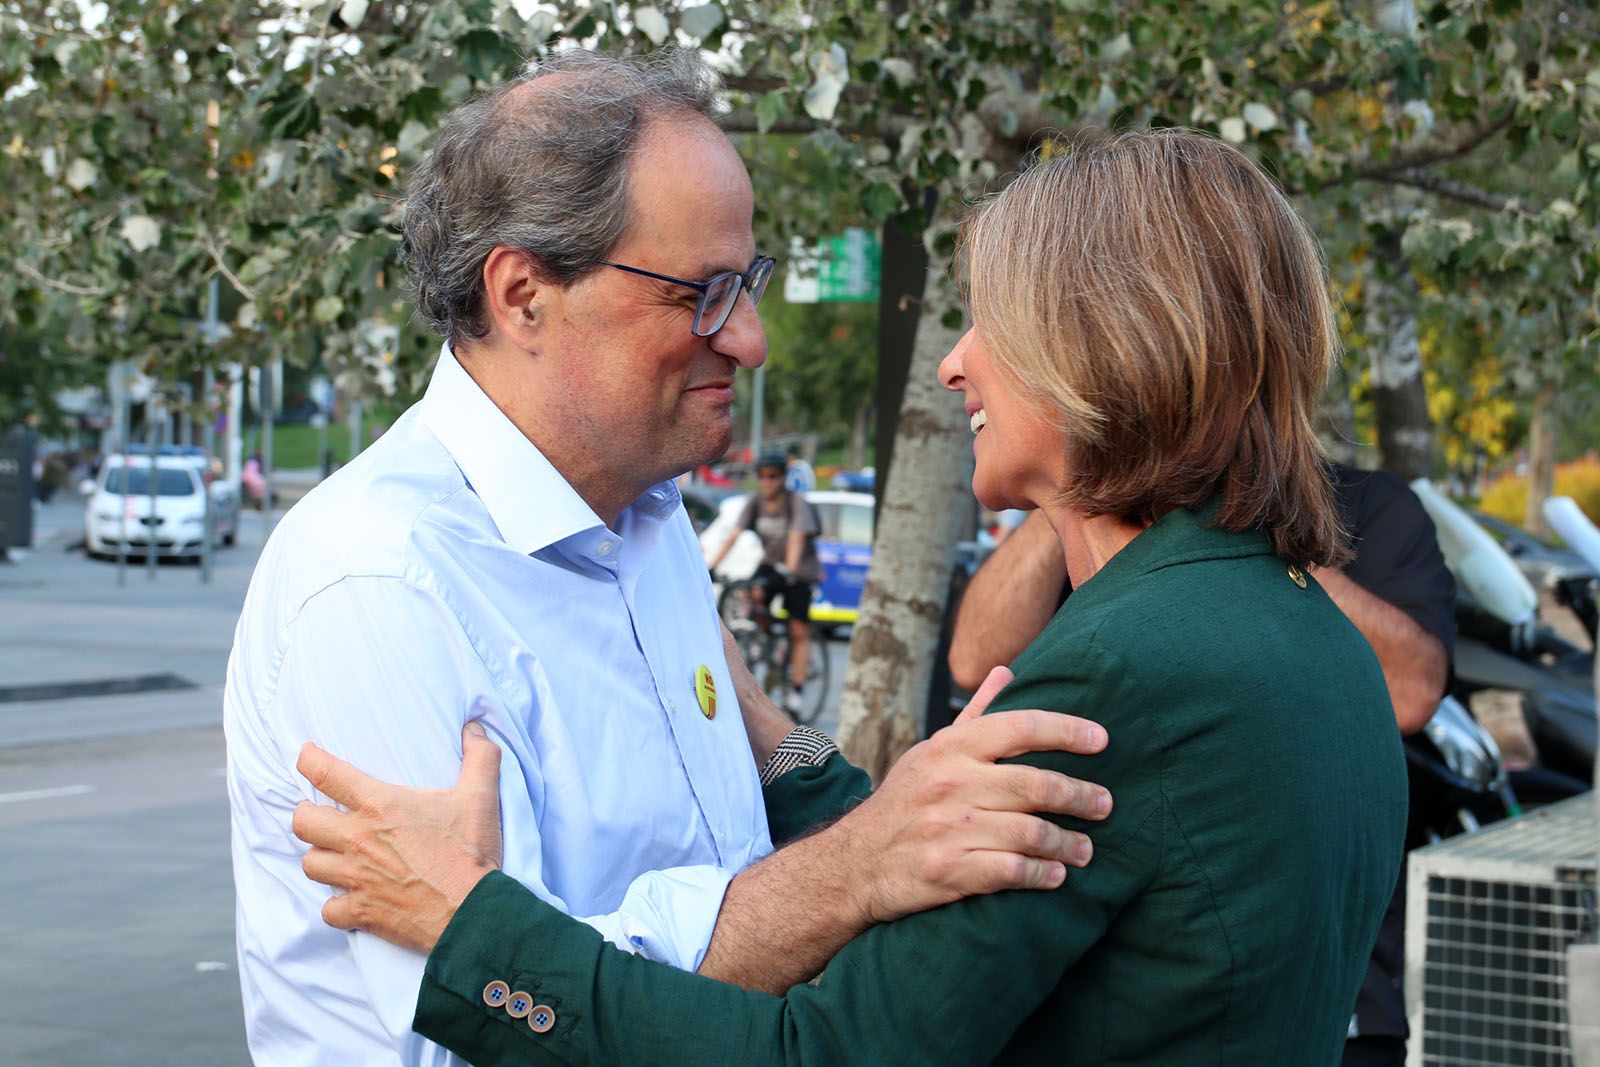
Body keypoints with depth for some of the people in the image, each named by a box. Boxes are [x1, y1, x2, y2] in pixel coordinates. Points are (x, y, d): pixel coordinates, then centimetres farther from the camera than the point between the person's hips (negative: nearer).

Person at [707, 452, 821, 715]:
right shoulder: (755, 502, -7)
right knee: (752, 595, -27)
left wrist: (790, 571, -45)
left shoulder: (797, 502, -18)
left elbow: (797, 538, -31)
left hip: (800, 569, -4)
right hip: (770, 563, 4)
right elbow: (733, 535, -13)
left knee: (799, 632, -6)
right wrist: (710, 567, -24)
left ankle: (796, 691, 0)